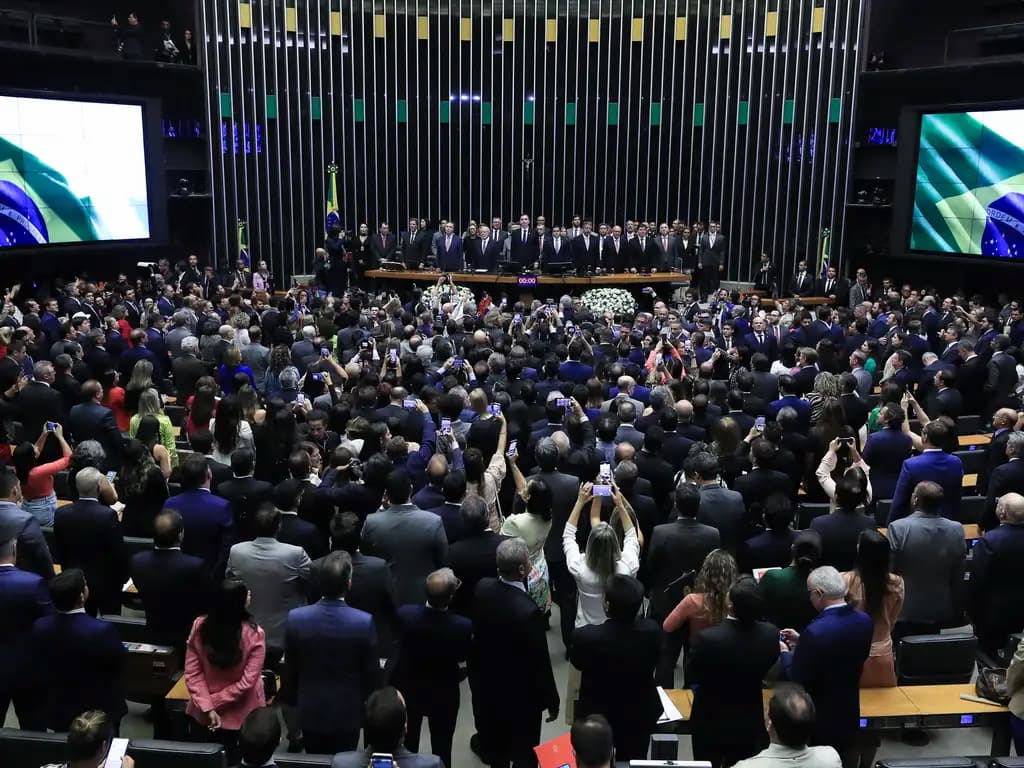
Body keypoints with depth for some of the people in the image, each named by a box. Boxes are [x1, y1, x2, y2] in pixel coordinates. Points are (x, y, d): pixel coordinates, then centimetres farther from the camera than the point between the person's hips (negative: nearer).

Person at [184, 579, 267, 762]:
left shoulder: (199, 626, -15)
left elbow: (192, 673, -12)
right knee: (232, 760, 21)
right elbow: (247, 681, -21)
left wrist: (207, 707, -13)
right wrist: (211, 704, -13)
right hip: (241, 714, -2)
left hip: (204, 713, 3)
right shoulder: (254, 634, -23)